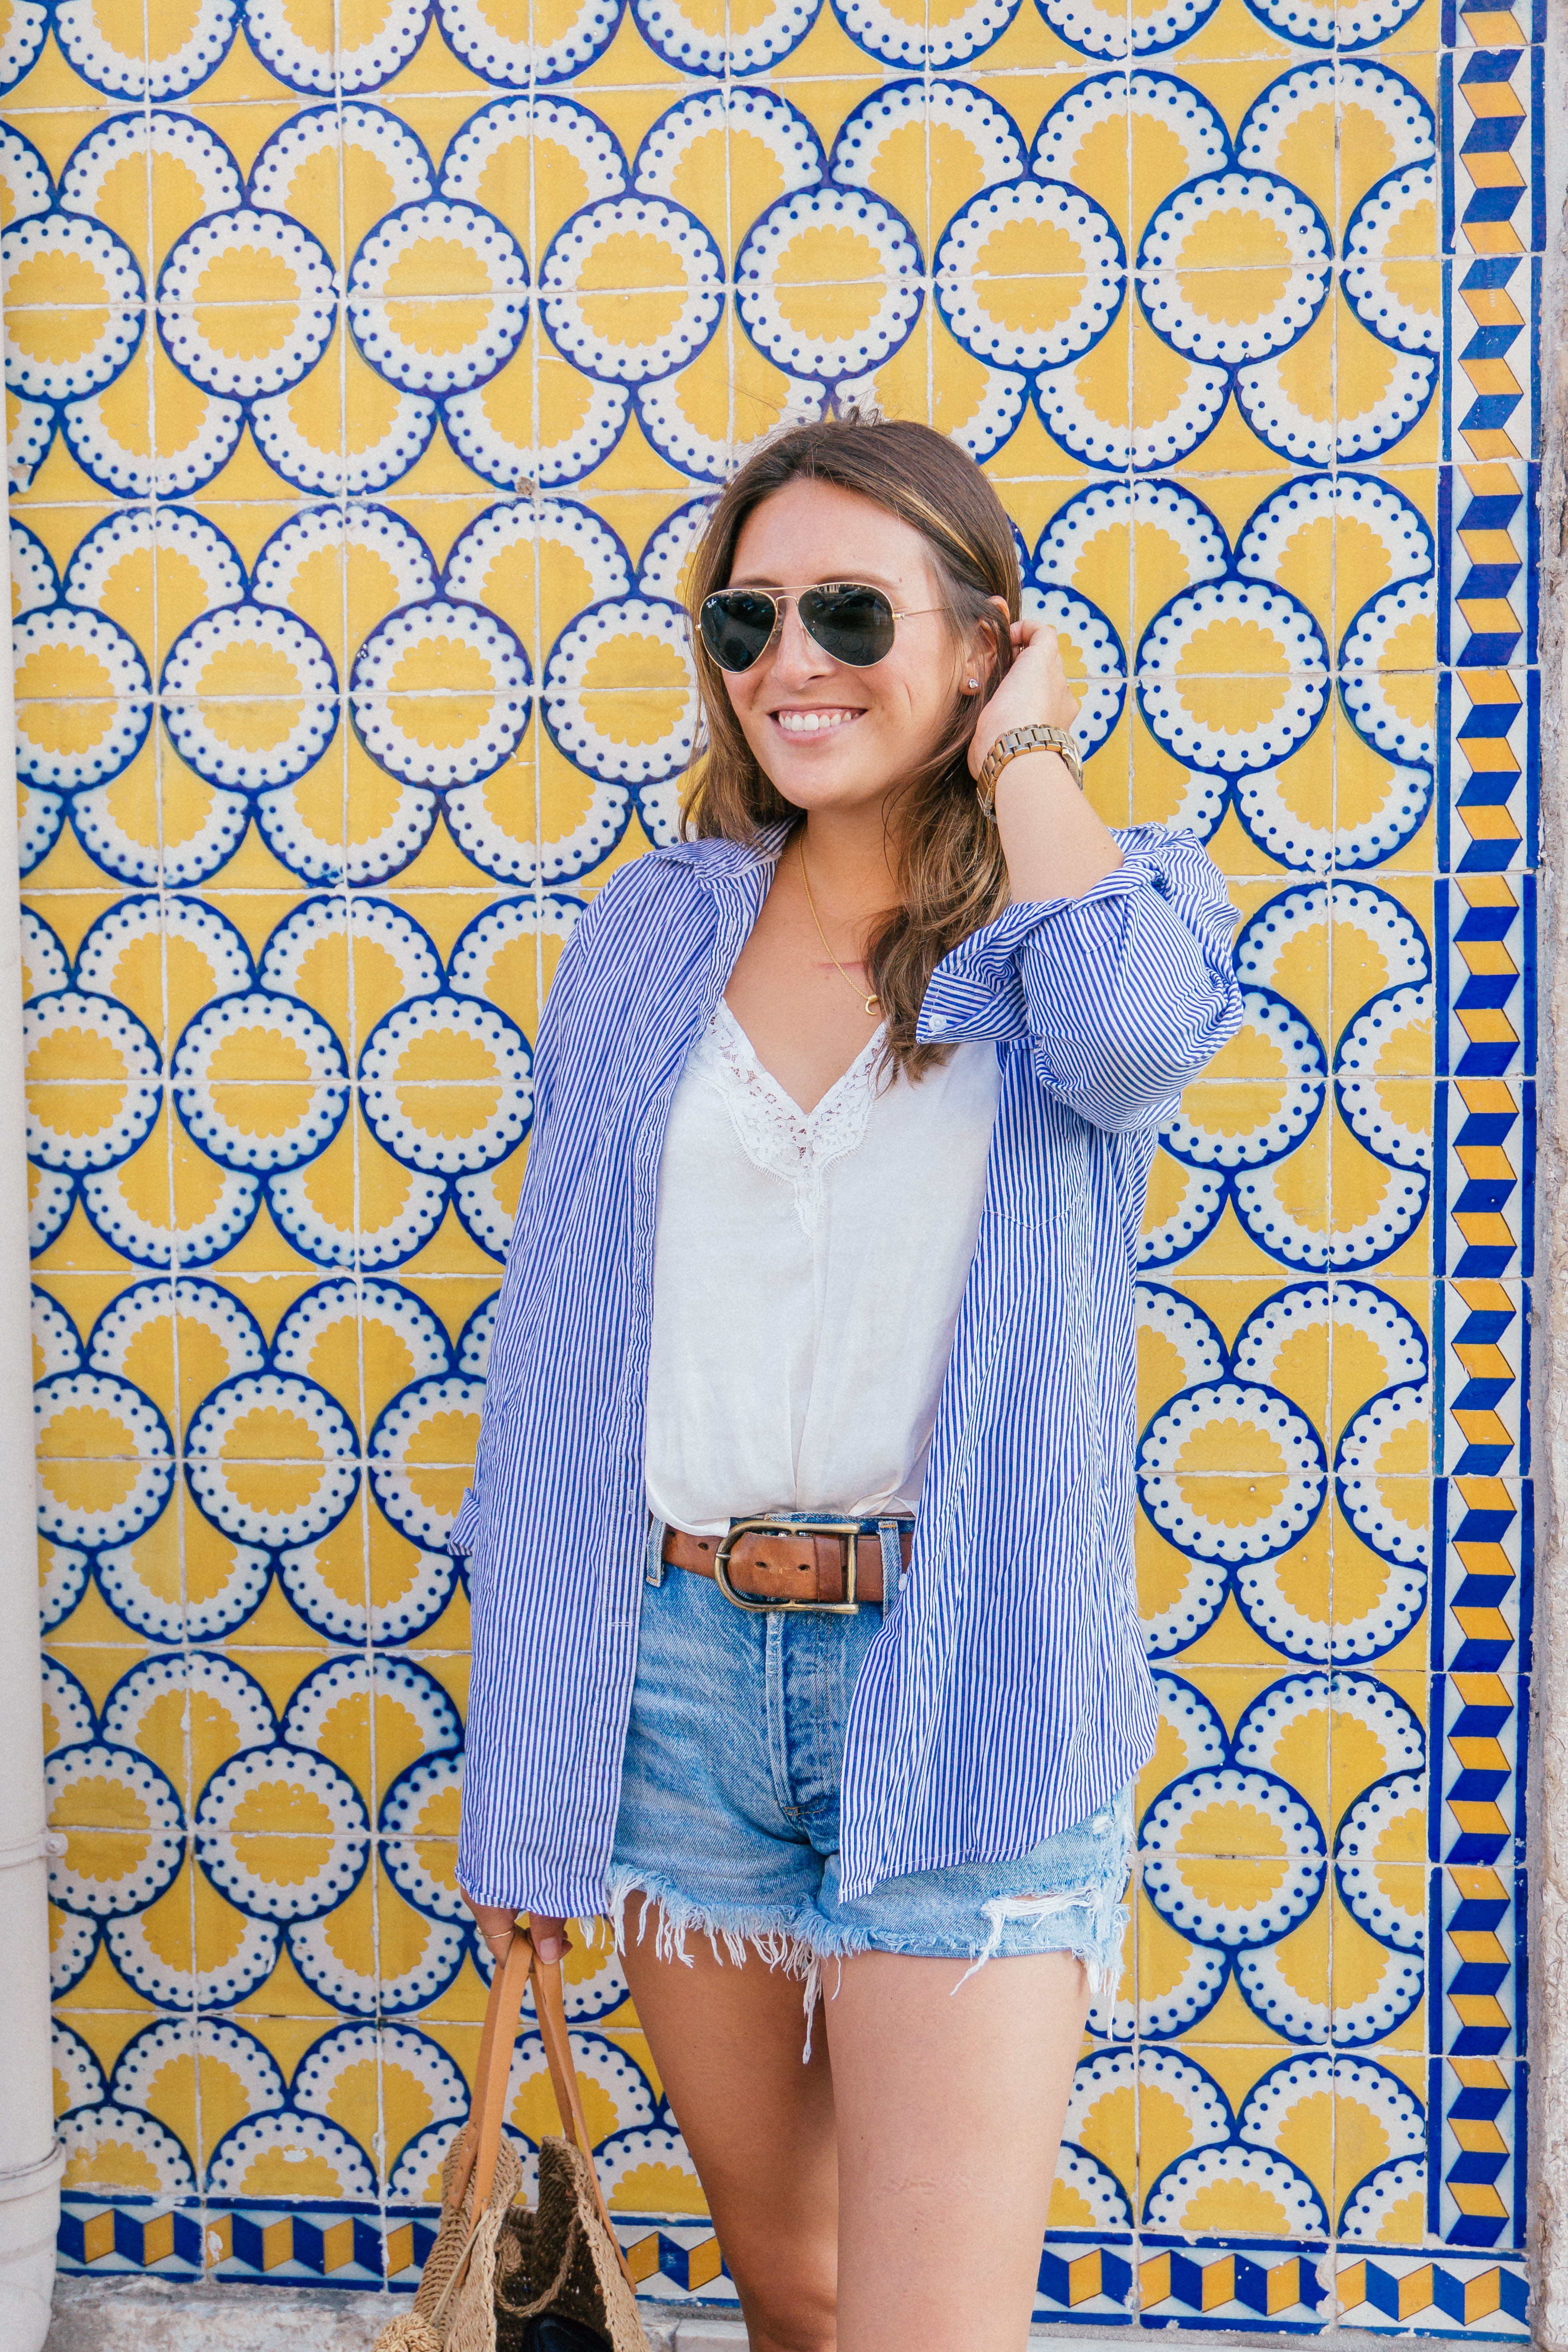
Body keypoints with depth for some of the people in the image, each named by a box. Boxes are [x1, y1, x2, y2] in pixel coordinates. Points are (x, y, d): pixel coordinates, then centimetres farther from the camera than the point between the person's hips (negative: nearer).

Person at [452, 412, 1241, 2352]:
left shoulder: (1080, 910, 0)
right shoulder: (657, 931, 6)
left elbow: (1137, 1029, -27)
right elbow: (556, 1341, 8)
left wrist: (1020, 752, -8)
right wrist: (518, 1755, 8)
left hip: (960, 1682, -3)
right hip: (674, 1663, 4)